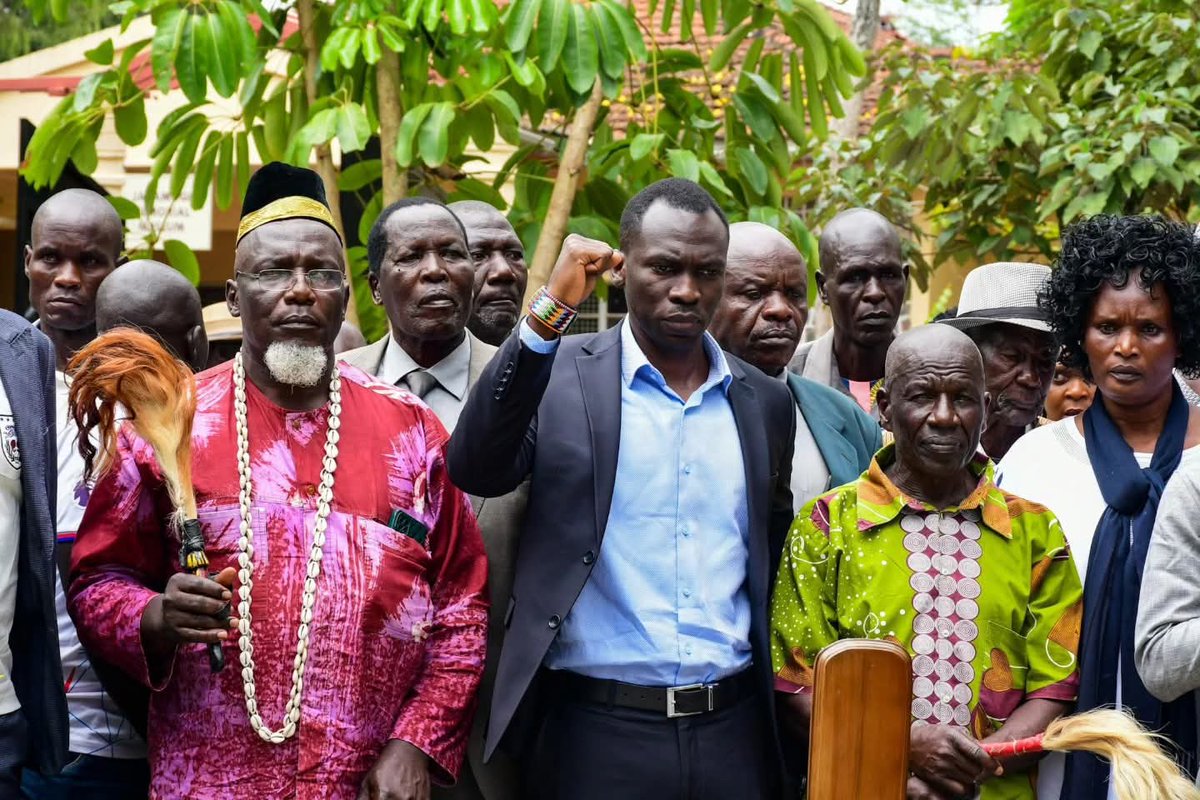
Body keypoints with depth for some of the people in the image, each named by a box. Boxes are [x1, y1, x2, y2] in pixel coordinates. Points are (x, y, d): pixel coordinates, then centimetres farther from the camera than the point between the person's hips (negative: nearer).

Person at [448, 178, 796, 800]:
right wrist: (548, 312, -22)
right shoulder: (560, 373, -1)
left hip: (733, 731, 3)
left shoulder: (765, 403, 9)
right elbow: (475, 470, -17)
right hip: (596, 732, -3)